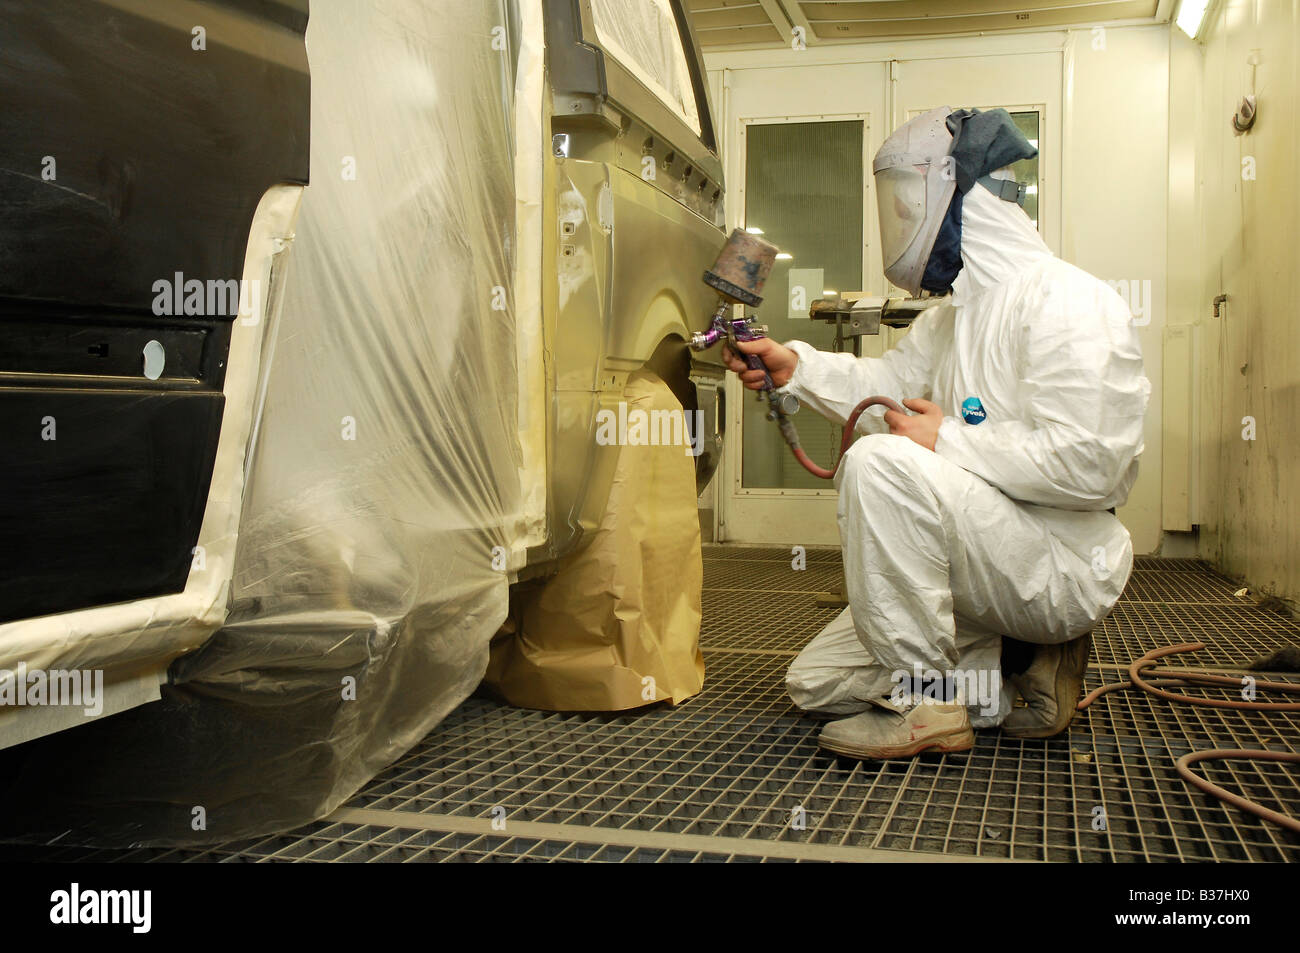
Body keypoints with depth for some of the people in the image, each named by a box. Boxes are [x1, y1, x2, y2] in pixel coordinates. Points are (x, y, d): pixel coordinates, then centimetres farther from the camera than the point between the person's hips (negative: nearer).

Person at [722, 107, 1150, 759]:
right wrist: (797, 366, 8)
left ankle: (926, 703, -22)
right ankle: (1016, 668, 7)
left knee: (879, 462, -32)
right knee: (815, 683, 7)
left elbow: (1088, 462, -27)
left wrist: (949, 440, -20)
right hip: (990, 567, 10)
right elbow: (893, 382, 22)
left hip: (1062, 566, -10)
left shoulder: (1067, 302, -17)